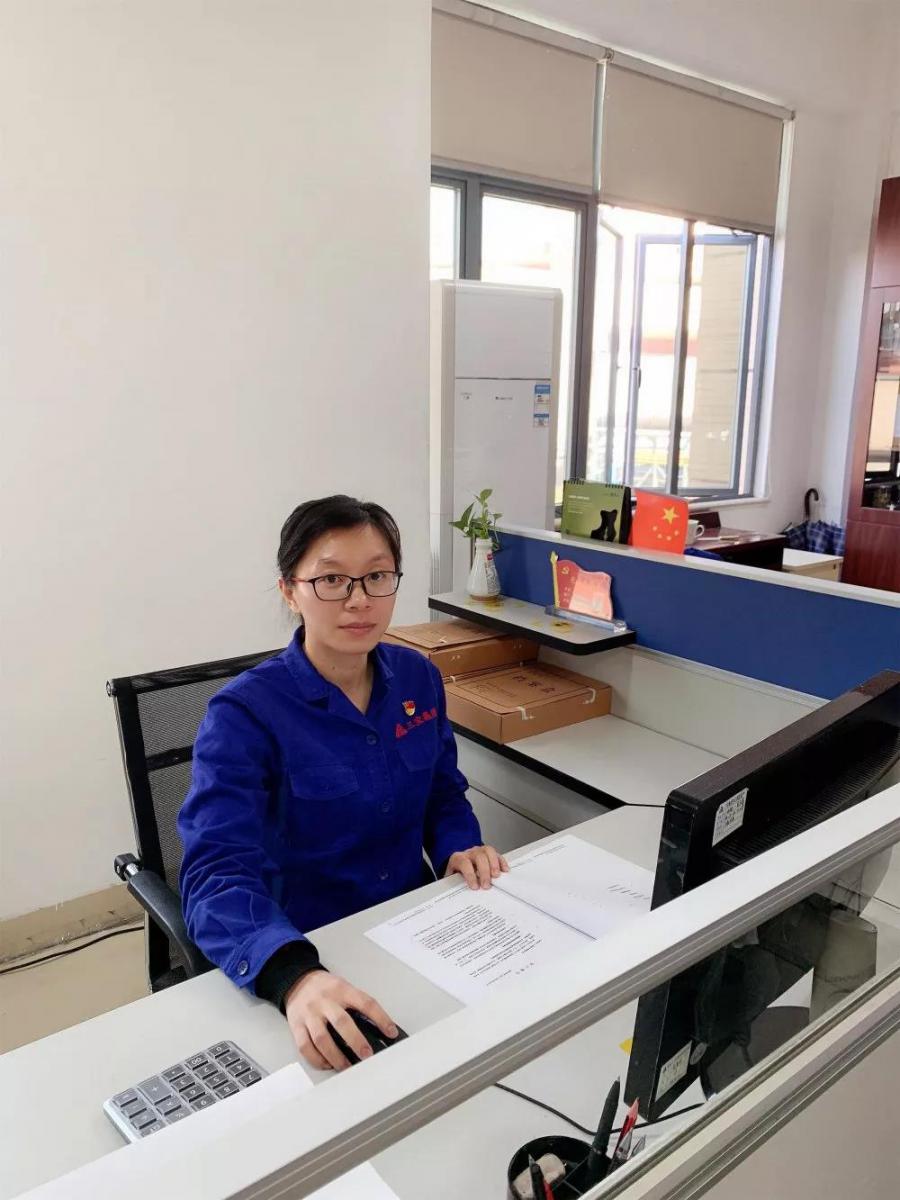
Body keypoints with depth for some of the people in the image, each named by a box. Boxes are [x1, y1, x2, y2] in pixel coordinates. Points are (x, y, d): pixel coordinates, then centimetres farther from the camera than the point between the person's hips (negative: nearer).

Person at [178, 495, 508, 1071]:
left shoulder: (418, 677, -1)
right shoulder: (244, 714, -17)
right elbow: (218, 874, -27)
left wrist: (461, 851, -10)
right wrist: (295, 977, -45)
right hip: (303, 948, -4)